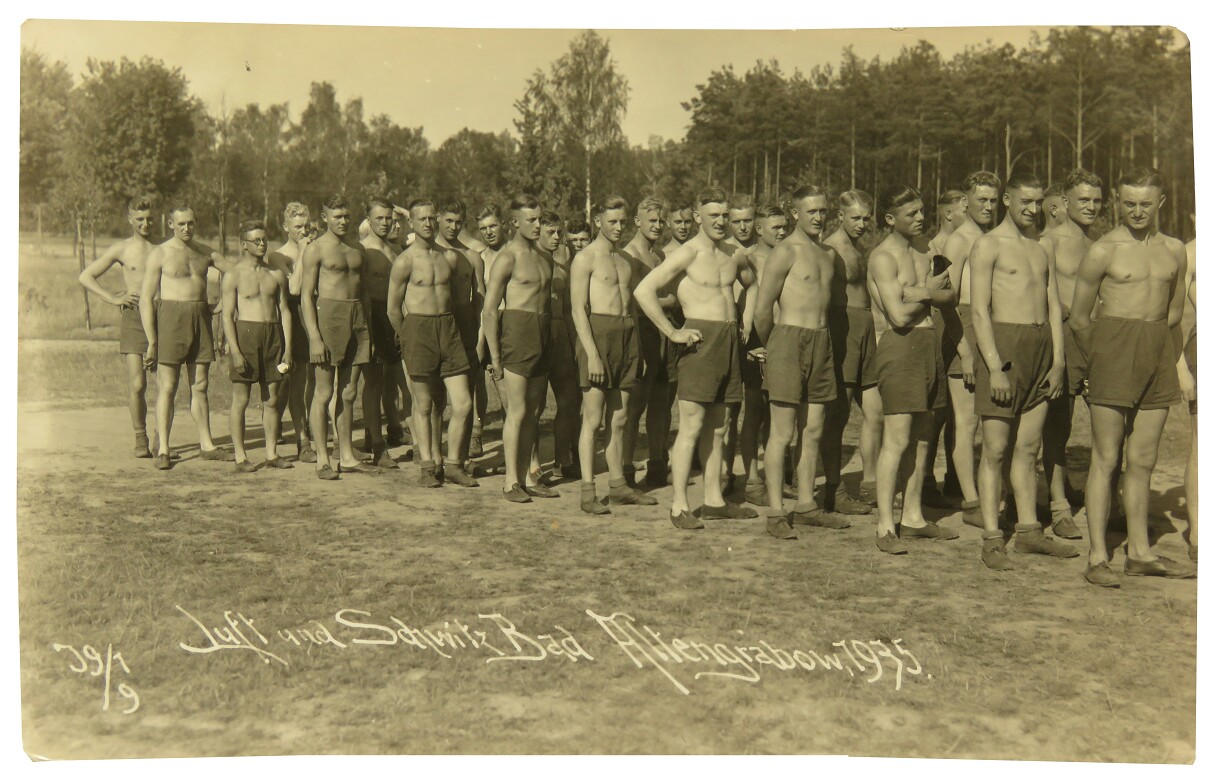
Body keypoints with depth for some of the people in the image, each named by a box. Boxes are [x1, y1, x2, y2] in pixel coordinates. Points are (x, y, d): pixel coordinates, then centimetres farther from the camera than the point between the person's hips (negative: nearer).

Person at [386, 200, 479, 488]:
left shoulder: (451, 257, 9)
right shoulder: (405, 261, -5)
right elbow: (393, 308, 0)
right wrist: (408, 339, 6)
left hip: (449, 327, 4)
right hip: (418, 328, -4)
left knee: (463, 404, -1)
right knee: (424, 404, 4)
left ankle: (453, 464, 12)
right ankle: (428, 465, 15)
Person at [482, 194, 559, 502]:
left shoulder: (541, 256, 16)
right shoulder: (507, 257, -7)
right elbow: (489, 310, -10)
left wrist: (549, 341, 14)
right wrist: (494, 356, -13)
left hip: (542, 336, 7)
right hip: (517, 331, -7)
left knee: (531, 410, 9)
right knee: (517, 410, -6)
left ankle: (527, 476, 14)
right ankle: (511, 480, 0)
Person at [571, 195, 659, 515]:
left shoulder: (629, 261, 18)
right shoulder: (585, 259, -3)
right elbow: (579, 310, -10)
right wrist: (592, 354, -18)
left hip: (628, 335, 6)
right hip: (598, 334, -6)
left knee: (619, 418, 10)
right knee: (593, 418, -6)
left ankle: (618, 484, 17)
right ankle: (587, 491, -3)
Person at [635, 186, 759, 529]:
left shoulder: (734, 255, 13)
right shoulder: (687, 253, -8)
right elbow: (643, 290, -16)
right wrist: (673, 332, -15)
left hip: (730, 342, 7)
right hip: (700, 341, -7)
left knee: (718, 426, 11)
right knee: (691, 426, -7)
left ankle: (713, 500, 19)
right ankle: (679, 505, -2)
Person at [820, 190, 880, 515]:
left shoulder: (859, 252, 20)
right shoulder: (829, 250, -8)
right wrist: (825, 339, -21)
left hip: (866, 330, 9)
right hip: (840, 331, -9)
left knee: (875, 412, 10)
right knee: (837, 414, -5)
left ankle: (870, 485, 22)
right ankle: (833, 491, 2)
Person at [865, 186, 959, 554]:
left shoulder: (921, 253, 17)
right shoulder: (883, 257, -9)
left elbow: (949, 295, 7)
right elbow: (899, 315, -18)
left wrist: (921, 292, -12)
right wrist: (928, 292, -1)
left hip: (930, 344, 8)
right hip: (901, 346, -8)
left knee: (921, 437, 11)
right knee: (897, 439, -10)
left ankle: (913, 516, 19)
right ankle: (885, 526, -6)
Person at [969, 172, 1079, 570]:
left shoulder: (1043, 249, 17)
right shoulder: (988, 245, -3)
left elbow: (1054, 307, 15)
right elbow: (980, 311, -11)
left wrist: (1058, 361, 5)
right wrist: (995, 368, -17)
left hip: (1041, 349, 6)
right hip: (1003, 347, -6)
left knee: (1028, 448, 11)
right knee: (995, 449, -5)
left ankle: (1028, 531, 18)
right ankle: (991, 540, -1)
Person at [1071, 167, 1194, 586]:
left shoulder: (1174, 250, 11)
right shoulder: (1103, 250, -4)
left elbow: (1174, 312, 21)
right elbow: (1078, 319, 0)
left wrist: (1167, 352, 14)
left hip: (1158, 351, 5)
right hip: (1114, 347, -5)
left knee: (1143, 460, 9)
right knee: (1105, 457, -5)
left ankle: (1140, 552, 17)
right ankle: (1097, 558, -2)